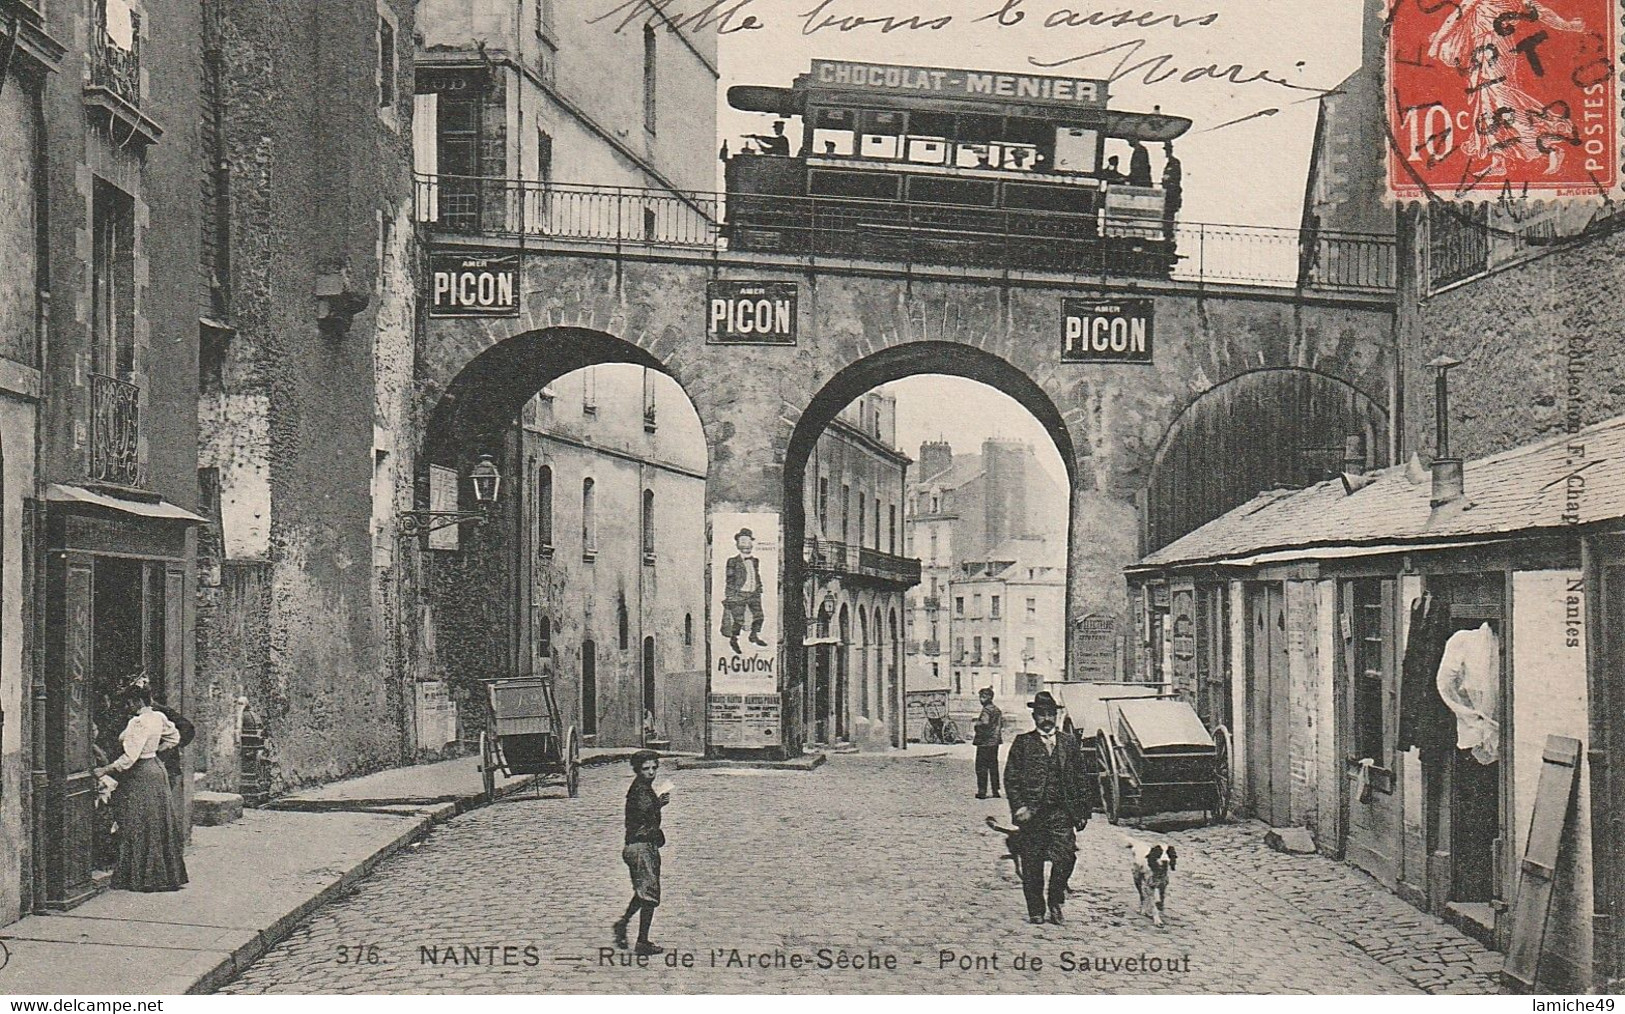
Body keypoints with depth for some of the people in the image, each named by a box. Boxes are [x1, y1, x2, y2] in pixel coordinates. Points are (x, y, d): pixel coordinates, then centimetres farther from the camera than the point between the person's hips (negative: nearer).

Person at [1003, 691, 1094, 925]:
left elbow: (1081, 779, 14)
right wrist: (1019, 807, -9)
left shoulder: (1069, 743, 12)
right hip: (1031, 812, -1)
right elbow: (1010, 778, 1)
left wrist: (1083, 811, 9)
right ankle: (1036, 910, 16)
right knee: (1032, 865, 3)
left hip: (1061, 811, 1)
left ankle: (1056, 901, 12)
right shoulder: (1023, 743, 5)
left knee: (1065, 858, -11)